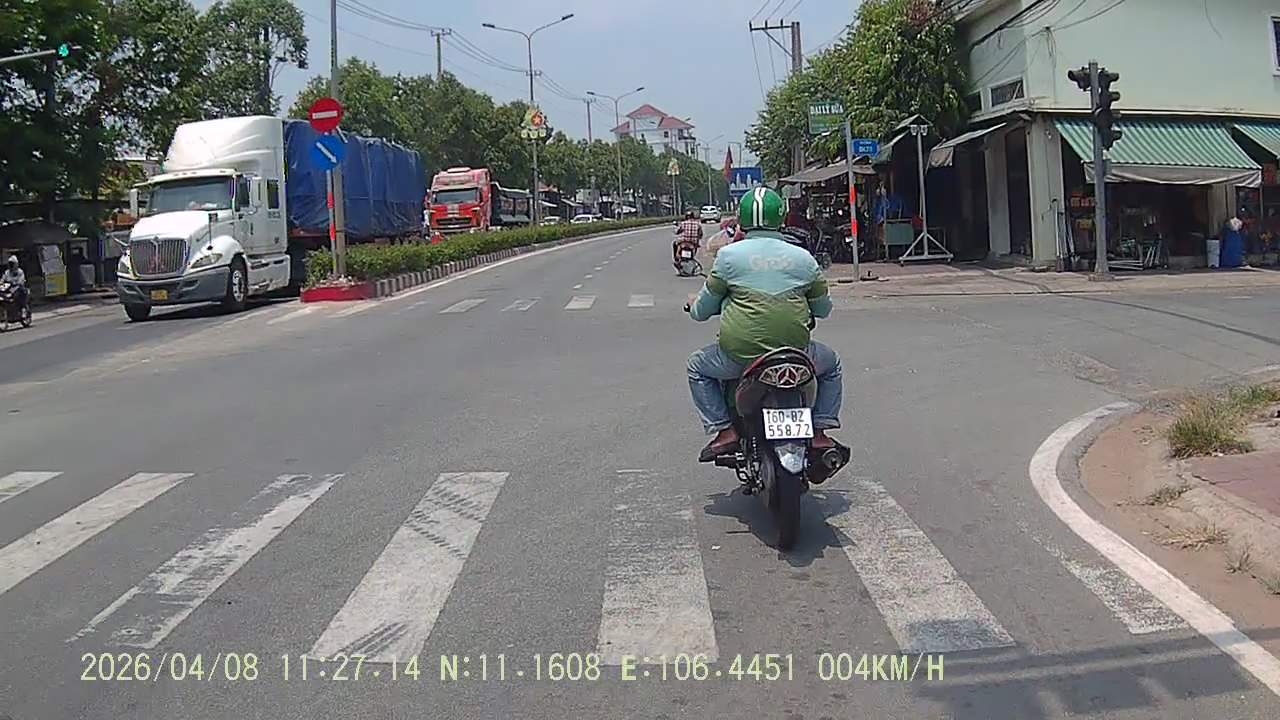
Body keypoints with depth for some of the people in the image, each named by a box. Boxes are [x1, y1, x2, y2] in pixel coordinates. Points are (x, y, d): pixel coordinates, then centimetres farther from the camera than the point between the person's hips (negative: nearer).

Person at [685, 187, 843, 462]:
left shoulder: (729, 254, 1)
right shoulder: (803, 257, 6)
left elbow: (702, 310, 7)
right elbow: (823, 308, 17)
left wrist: (694, 307, 31)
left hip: (739, 354, -1)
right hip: (794, 351, 2)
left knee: (697, 366, 27)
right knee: (831, 363, 32)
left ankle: (723, 429, 13)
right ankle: (819, 431, 20)